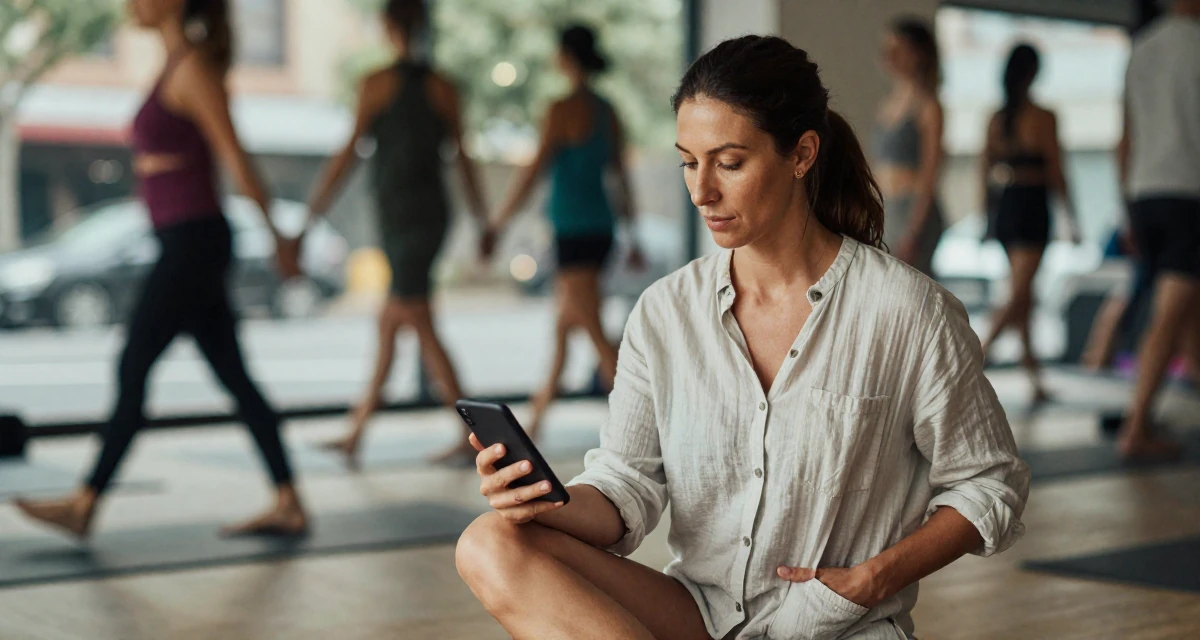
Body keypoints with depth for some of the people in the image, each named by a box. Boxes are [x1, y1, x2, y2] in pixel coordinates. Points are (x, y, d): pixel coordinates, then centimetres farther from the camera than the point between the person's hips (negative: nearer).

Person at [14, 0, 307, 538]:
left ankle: (84, 505, 6)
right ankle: (288, 505, 10)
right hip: (187, 244, 10)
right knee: (234, 377, 8)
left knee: (132, 371, -3)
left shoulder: (194, 69, -12)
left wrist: (278, 240, -11)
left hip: (193, 243, -10)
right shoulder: (176, 66, 16)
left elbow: (236, 160, -13)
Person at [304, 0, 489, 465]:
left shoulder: (377, 83, -5)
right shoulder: (443, 87, 7)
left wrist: (314, 208, -4)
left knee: (420, 326, -3)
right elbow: (463, 158, 7)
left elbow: (350, 151, -9)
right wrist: (483, 221, 14)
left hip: (399, 213, -6)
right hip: (433, 212, 6)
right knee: (389, 323, 11)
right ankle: (355, 433, 16)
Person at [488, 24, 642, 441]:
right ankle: (538, 416, 29)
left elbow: (534, 170, -14)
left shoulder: (564, 109, -12)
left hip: (574, 230, -8)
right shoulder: (608, 112, 11)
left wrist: (498, 225, -10)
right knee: (563, 323, 18)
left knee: (597, 336, -9)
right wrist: (633, 239, 19)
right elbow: (622, 177, 14)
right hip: (601, 228, 9)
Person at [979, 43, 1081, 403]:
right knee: (1020, 296, -6)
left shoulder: (996, 120, 8)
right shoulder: (1043, 118, -9)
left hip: (1001, 208, 6)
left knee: (1023, 295, 13)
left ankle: (1036, 382, 17)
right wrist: (1072, 220, -1)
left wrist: (990, 220, 19)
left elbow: (985, 173, 10)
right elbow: (1056, 173, -8)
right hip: (1031, 206, -6)